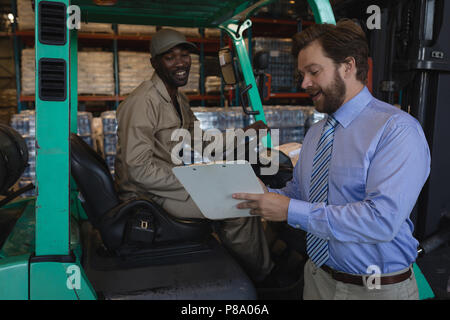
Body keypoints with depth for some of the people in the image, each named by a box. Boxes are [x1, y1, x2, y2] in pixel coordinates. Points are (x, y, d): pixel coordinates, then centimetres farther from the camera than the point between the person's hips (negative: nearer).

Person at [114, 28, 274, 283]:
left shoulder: (178, 99, 11)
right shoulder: (144, 101, -21)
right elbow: (138, 170, -25)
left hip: (171, 180, 10)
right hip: (148, 194, -10)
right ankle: (264, 278, 7)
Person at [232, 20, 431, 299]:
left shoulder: (398, 129, -19)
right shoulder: (315, 134, 7)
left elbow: (381, 220, -28)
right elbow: (297, 192, 9)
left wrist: (291, 211, -25)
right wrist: (263, 194, -12)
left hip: (379, 288, -6)